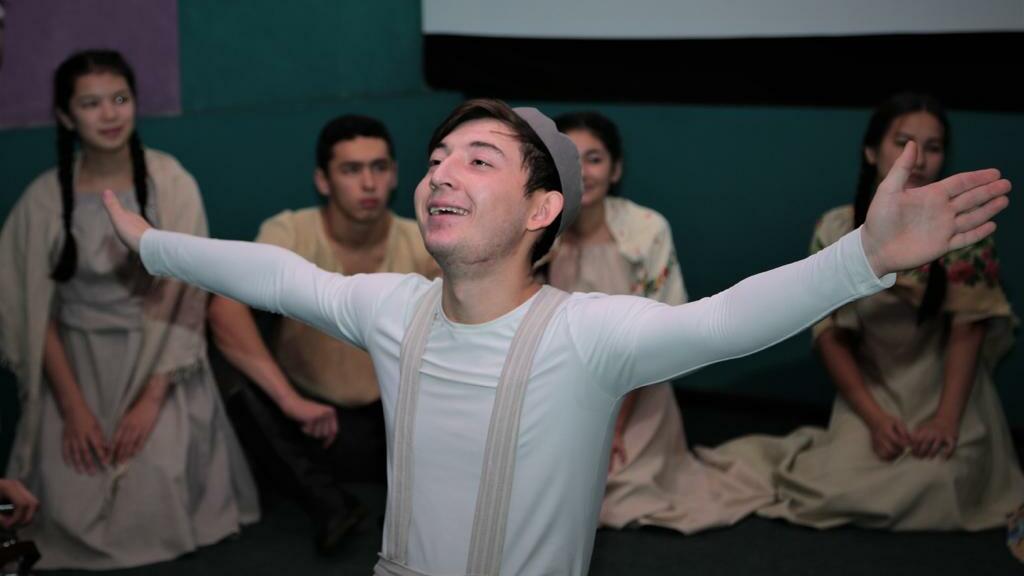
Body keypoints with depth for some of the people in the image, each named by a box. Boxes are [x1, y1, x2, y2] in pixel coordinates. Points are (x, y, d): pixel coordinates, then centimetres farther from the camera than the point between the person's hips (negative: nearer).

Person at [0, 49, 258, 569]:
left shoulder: (171, 184, -11)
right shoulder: (45, 198, -8)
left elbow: (186, 296, -11)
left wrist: (151, 399, -16)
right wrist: (73, 408, -10)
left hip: (158, 357, -1)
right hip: (78, 359, 1)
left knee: (158, 494, -18)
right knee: (68, 501, -13)